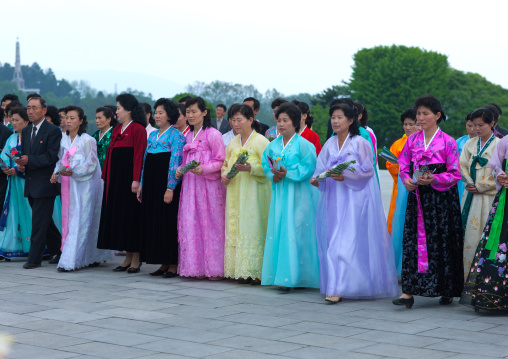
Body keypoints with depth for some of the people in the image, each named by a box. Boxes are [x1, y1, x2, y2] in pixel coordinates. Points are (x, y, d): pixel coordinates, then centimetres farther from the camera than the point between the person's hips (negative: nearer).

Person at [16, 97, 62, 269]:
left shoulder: (53, 131, -10)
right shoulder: (25, 131, 14)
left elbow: (51, 157, -17)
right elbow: (24, 154, 18)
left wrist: (29, 160, -23)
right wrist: (21, 165, -4)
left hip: (45, 183, -8)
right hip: (31, 183, 8)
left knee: (39, 222, -6)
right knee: (45, 221, 15)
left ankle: (34, 258, -2)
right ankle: (58, 250, 28)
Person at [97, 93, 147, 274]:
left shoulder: (138, 129, -10)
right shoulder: (117, 129, 15)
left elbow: (139, 156, -16)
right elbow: (110, 153, 17)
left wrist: (136, 180, -22)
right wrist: (106, 176, 11)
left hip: (129, 178, -8)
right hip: (115, 178, 8)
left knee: (131, 215, -4)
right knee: (118, 215, 8)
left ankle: (135, 260, 4)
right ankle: (128, 258, 15)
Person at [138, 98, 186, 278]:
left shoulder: (176, 136, -8)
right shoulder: (152, 135, 15)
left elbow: (175, 163, -14)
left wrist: (170, 188, -19)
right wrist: (141, 184, 12)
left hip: (167, 187, -8)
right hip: (151, 186, 8)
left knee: (168, 222, -5)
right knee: (153, 221, 7)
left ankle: (173, 265, 1)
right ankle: (164, 263, 14)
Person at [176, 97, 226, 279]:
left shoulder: (213, 135, -5)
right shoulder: (188, 136, 17)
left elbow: (220, 161, -8)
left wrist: (203, 169, -21)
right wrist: (180, 170, 3)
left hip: (209, 185, -6)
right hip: (190, 185, 7)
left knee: (210, 224, -4)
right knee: (190, 224, 2)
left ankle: (214, 268, 1)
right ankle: (195, 266, 7)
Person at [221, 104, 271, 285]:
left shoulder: (260, 141, -5)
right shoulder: (233, 143, 16)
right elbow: (225, 164, 25)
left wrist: (250, 168, -25)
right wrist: (224, 175, 4)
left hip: (254, 193, -7)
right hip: (235, 193, 7)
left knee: (252, 228, -9)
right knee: (235, 228, 3)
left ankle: (256, 272, -5)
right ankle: (241, 271, 7)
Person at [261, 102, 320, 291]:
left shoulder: (304, 144, -8)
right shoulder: (273, 145, 10)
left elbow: (308, 168, -13)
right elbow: (265, 164, 13)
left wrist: (287, 174, -18)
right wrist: (273, 175, -7)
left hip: (297, 195, -6)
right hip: (279, 194, 6)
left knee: (294, 232, -8)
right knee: (277, 232, 5)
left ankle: (292, 275, -6)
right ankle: (280, 274, 10)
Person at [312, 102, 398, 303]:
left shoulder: (360, 143, -5)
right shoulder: (330, 144, 12)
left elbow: (367, 170, -9)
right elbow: (321, 168, 10)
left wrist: (345, 177, -21)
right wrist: (317, 179, -11)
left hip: (354, 198, -6)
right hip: (333, 199, 6)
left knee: (348, 241, -11)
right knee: (333, 240, 4)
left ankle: (339, 288, -14)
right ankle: (336, 286, 12)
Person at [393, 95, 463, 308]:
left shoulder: (447, 142, -3)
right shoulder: (412, 140, 8)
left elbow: (455, 174, -5)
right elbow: (403, 165, 11)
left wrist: (433, 179, -18)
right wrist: (407, 179, -10)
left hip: (441, 198, -3)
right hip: (417, 197, 3)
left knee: (441, 241, 2)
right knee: (413, 241, -4)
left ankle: (446, 290, 16)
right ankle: (409, 291, -7)